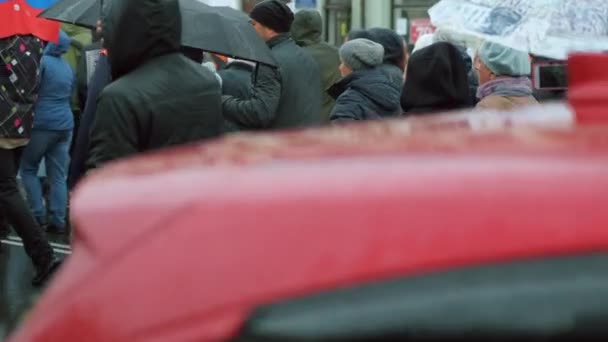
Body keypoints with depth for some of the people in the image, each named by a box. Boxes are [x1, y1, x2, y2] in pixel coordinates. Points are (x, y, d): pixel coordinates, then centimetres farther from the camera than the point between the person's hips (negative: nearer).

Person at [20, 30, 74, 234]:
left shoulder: (41, 61, -11)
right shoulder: (68, 67, 12)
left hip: (42, 123, -6)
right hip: (65, 124, 6)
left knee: (28, 168, 8)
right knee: (59, 176, 5)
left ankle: (39, 215, 1)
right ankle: (58, 221, 2)